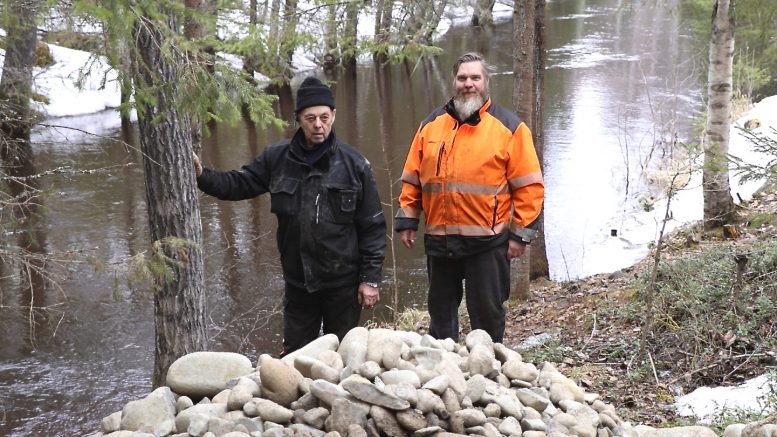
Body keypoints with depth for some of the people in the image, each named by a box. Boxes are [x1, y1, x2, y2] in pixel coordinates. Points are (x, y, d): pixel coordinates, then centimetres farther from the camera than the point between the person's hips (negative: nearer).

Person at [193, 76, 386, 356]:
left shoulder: (354, 164, -7)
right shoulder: (278, 158, 0)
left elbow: (372, 226, -5)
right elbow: (238, 184, 8)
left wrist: (370, 279, -7)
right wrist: (203, 177, -12)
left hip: (342, 282, -2)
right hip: (297, 281, 2)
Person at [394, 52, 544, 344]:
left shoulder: (509, 126, -1)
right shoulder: (431, 125, 10)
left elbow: (529, 186, -4)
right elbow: (412, 180, 13)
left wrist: (521, 234, -8)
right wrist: (407, 221, 7)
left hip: (487, 242, -4)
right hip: (438, 240, 4)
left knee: (488, 314, 5)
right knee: (440, 313, 14)